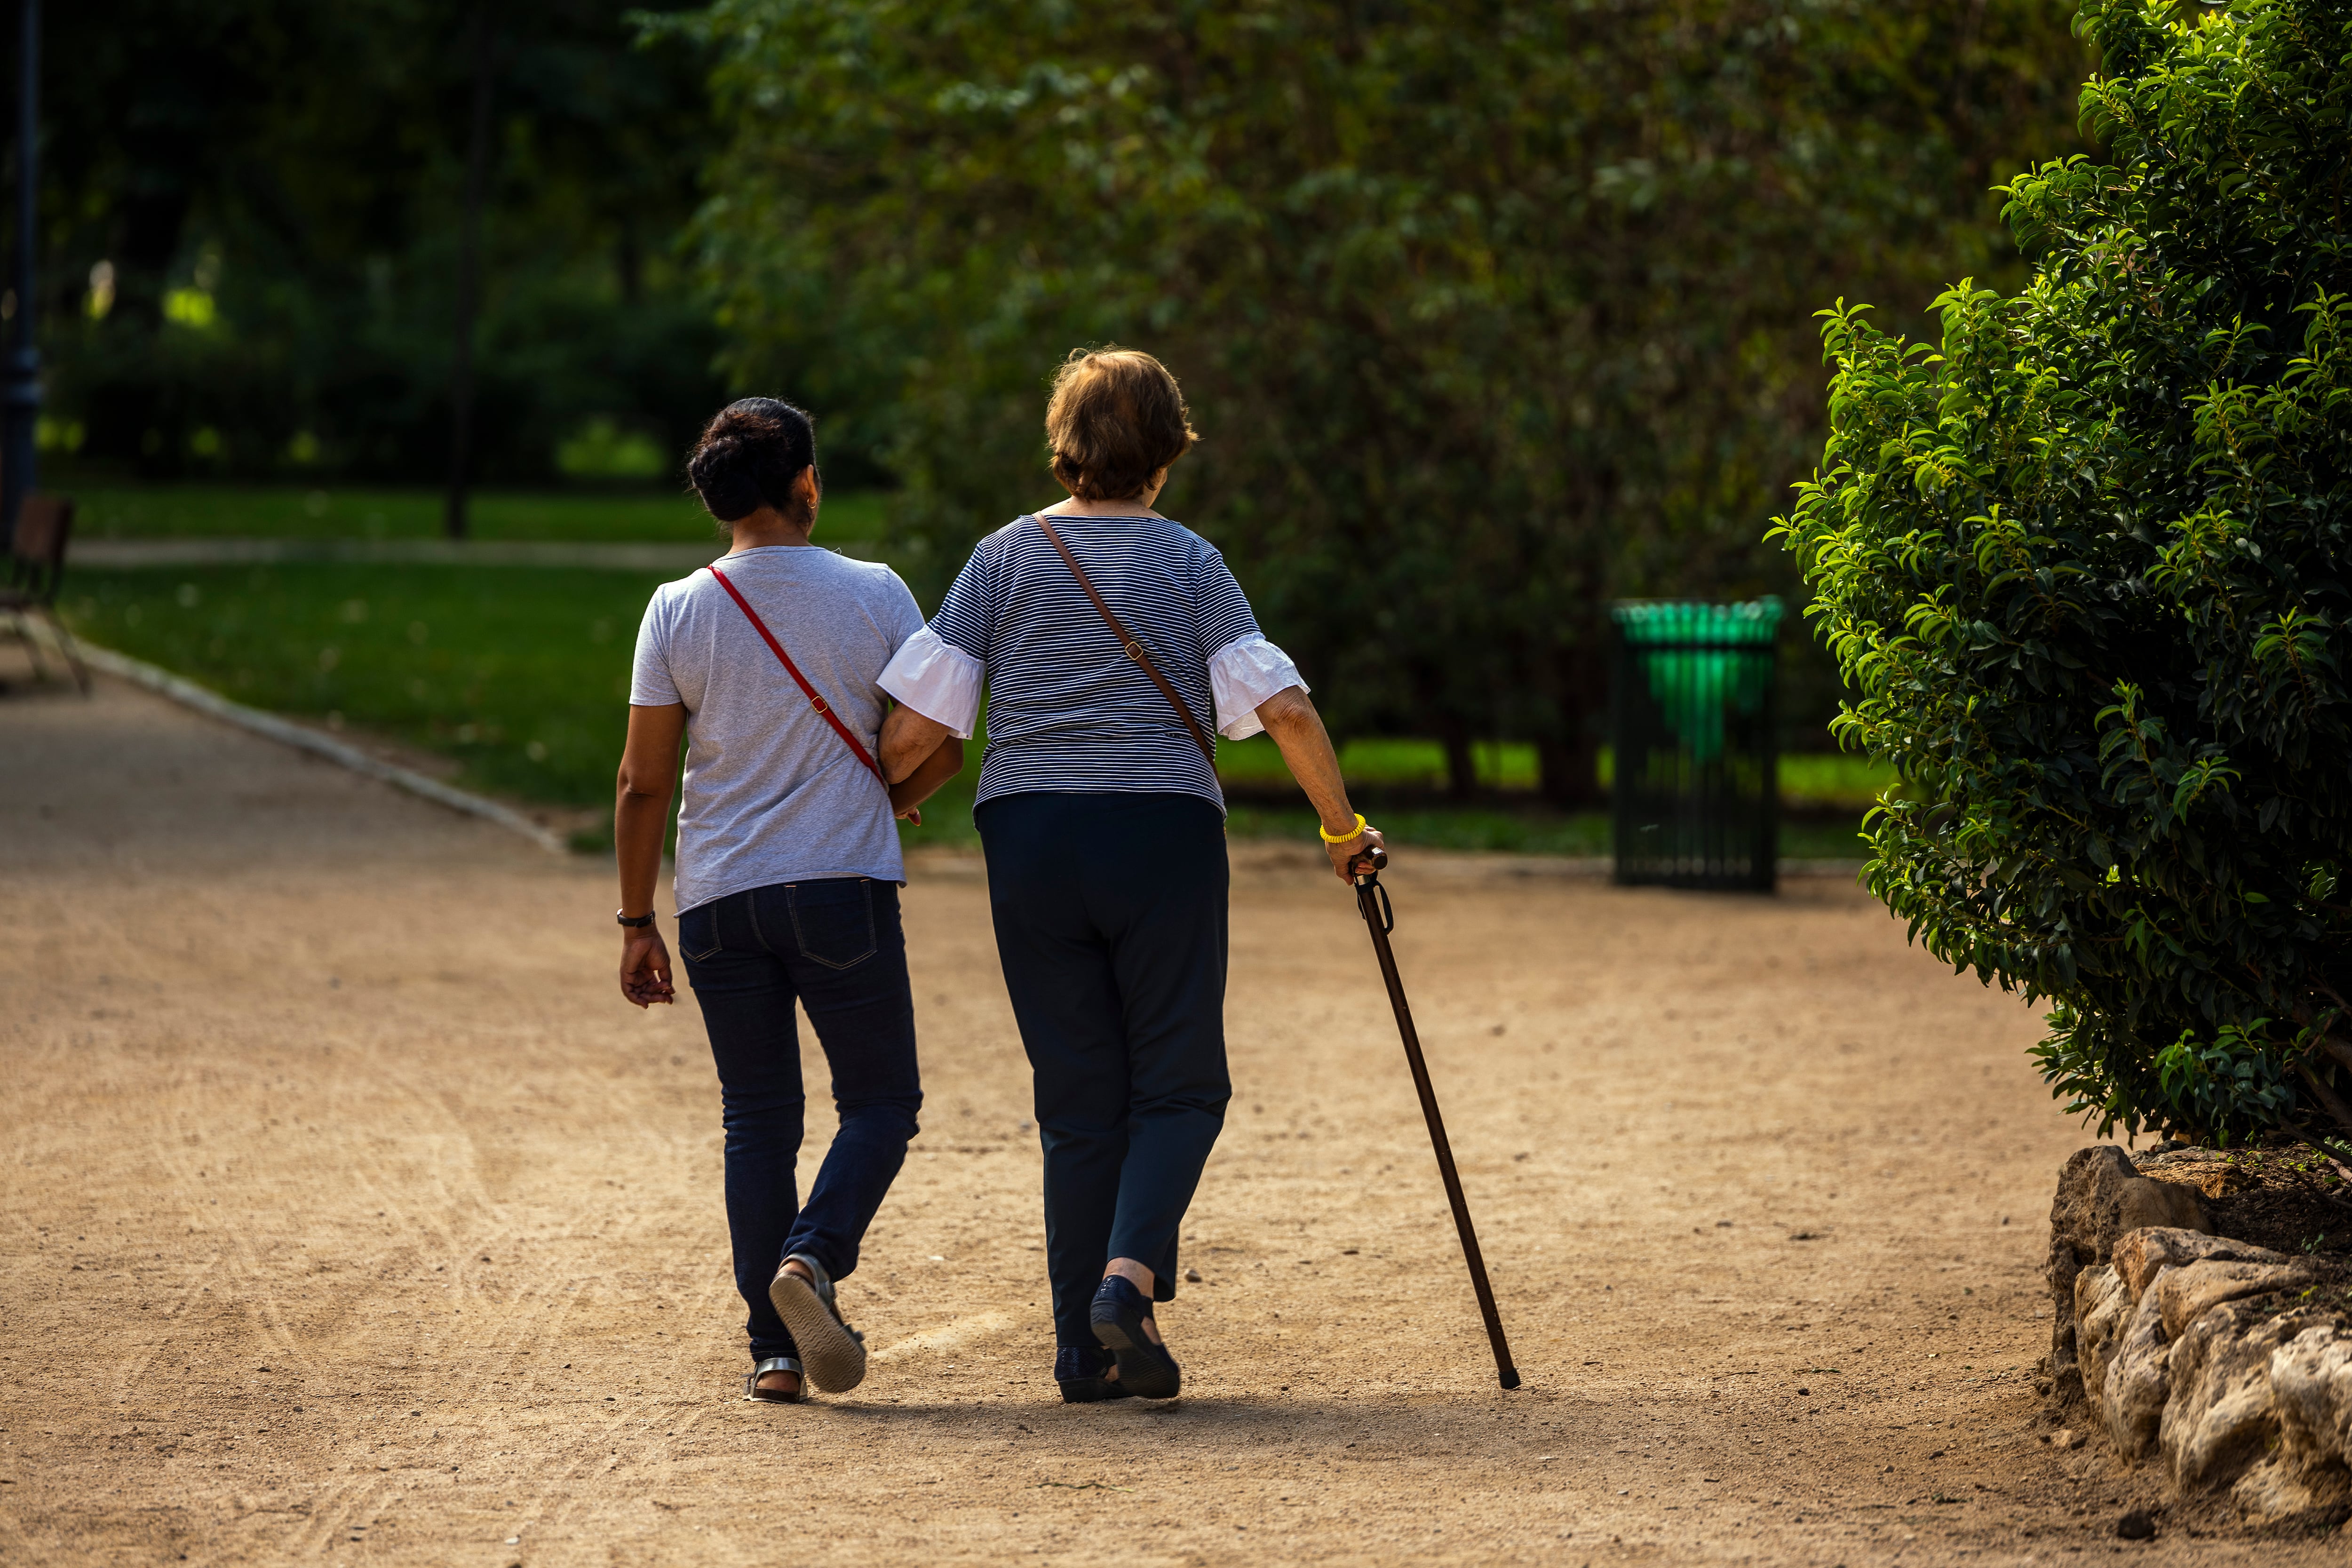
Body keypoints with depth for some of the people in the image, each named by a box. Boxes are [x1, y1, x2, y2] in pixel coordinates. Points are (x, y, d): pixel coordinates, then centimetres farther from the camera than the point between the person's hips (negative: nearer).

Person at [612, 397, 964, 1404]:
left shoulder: (678, 611, 0)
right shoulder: (874, 595, -3)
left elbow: (643, 783, 0)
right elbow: (939, 751, -2)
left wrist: (637, 923, 7)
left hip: (718, 903, 2)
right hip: (845, 887, -2)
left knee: (757, 1119, 10)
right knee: (881, 1102, 9)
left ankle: (775, 1348, 4)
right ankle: (814, 1257, -18)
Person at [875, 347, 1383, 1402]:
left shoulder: (1004, 557, 5)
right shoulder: (1187, 561, 1)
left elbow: (917, 728, 0)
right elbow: (1284, 710, -9)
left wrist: (876, 800, 19)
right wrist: (1342, 826, 3)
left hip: (1028, 840, 2)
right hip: (1162, 833, -2)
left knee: (1077, 1099, 9)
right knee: (1178, 1085, 8)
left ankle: (1086, 1352, 7)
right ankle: (1129, 1277, -17)